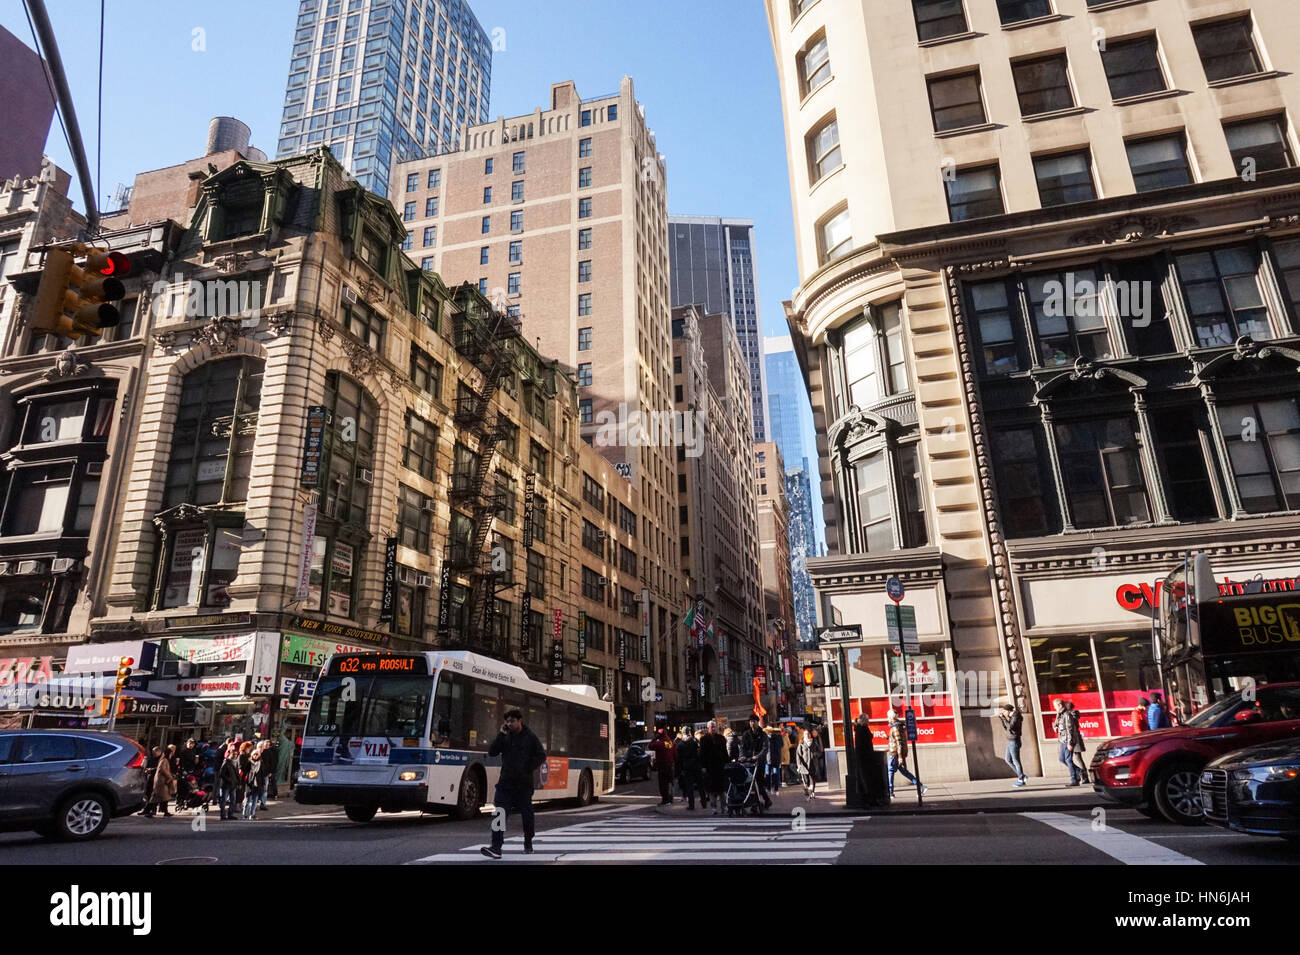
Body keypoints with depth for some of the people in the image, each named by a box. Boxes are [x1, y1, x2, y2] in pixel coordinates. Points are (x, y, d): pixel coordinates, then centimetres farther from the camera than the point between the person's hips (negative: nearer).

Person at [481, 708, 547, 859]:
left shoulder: (530, 737, -1)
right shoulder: (505, 736, 6)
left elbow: (541, 756, 1)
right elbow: (492, 752, -1)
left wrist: (529, 769, -10)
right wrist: (501, 735, -10)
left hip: (524, 784, -2)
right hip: (505, 783, 2)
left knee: (527, 814, 10)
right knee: (500, 814, -10)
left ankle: (528, 843, 29)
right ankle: (496, 847, -12)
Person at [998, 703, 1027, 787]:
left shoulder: (1016, 717, -15)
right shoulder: (1012, 717, 12)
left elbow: (1010, 727, -26)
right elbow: (1006, 728, 18)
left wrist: (1004, 718, -21)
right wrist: (1001, 719, 10)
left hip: (1014, 742, -10)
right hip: (1010, 742, 10)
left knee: (1016, 761, -2)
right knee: (1008, 760, 13)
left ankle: (1021, 780, 7)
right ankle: (1022, 776, 18)